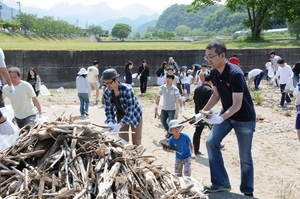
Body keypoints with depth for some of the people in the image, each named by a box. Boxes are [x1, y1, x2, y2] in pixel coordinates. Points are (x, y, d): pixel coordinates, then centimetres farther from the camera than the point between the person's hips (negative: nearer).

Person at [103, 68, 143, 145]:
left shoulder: (127, 89, -34)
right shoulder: (107, 92, -18)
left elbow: (130, 110, -36)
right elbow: (108, 109, -11)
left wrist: (119, 125, -46)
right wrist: (110, 122, -30)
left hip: (134, 115, -4)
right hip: (121, 115, 4)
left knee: (136, 142, 6)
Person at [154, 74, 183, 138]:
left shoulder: (175, 89, -14)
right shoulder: (162, 87, -2)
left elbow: (179, 98, -10)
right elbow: (158, 96, 9)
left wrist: (181, 107, -12)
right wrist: (156, 105, 12)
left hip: (171, 109, -5)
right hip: (164, 109, 5)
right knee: (163, 121, 14)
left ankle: (170, 134, 11)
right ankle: (169, 131, 39)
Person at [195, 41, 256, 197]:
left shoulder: (235, 74, -29)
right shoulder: (213, 73, -6)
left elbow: (237, 105, -31)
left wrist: (220, 119, -44)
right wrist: (202, 112, -1)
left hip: (244, 118, -6)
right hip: (226, 114, 7)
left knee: (245, 157, 2)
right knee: (211, 142, -7)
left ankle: (247, 191, 21)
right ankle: (221, 183, 2)